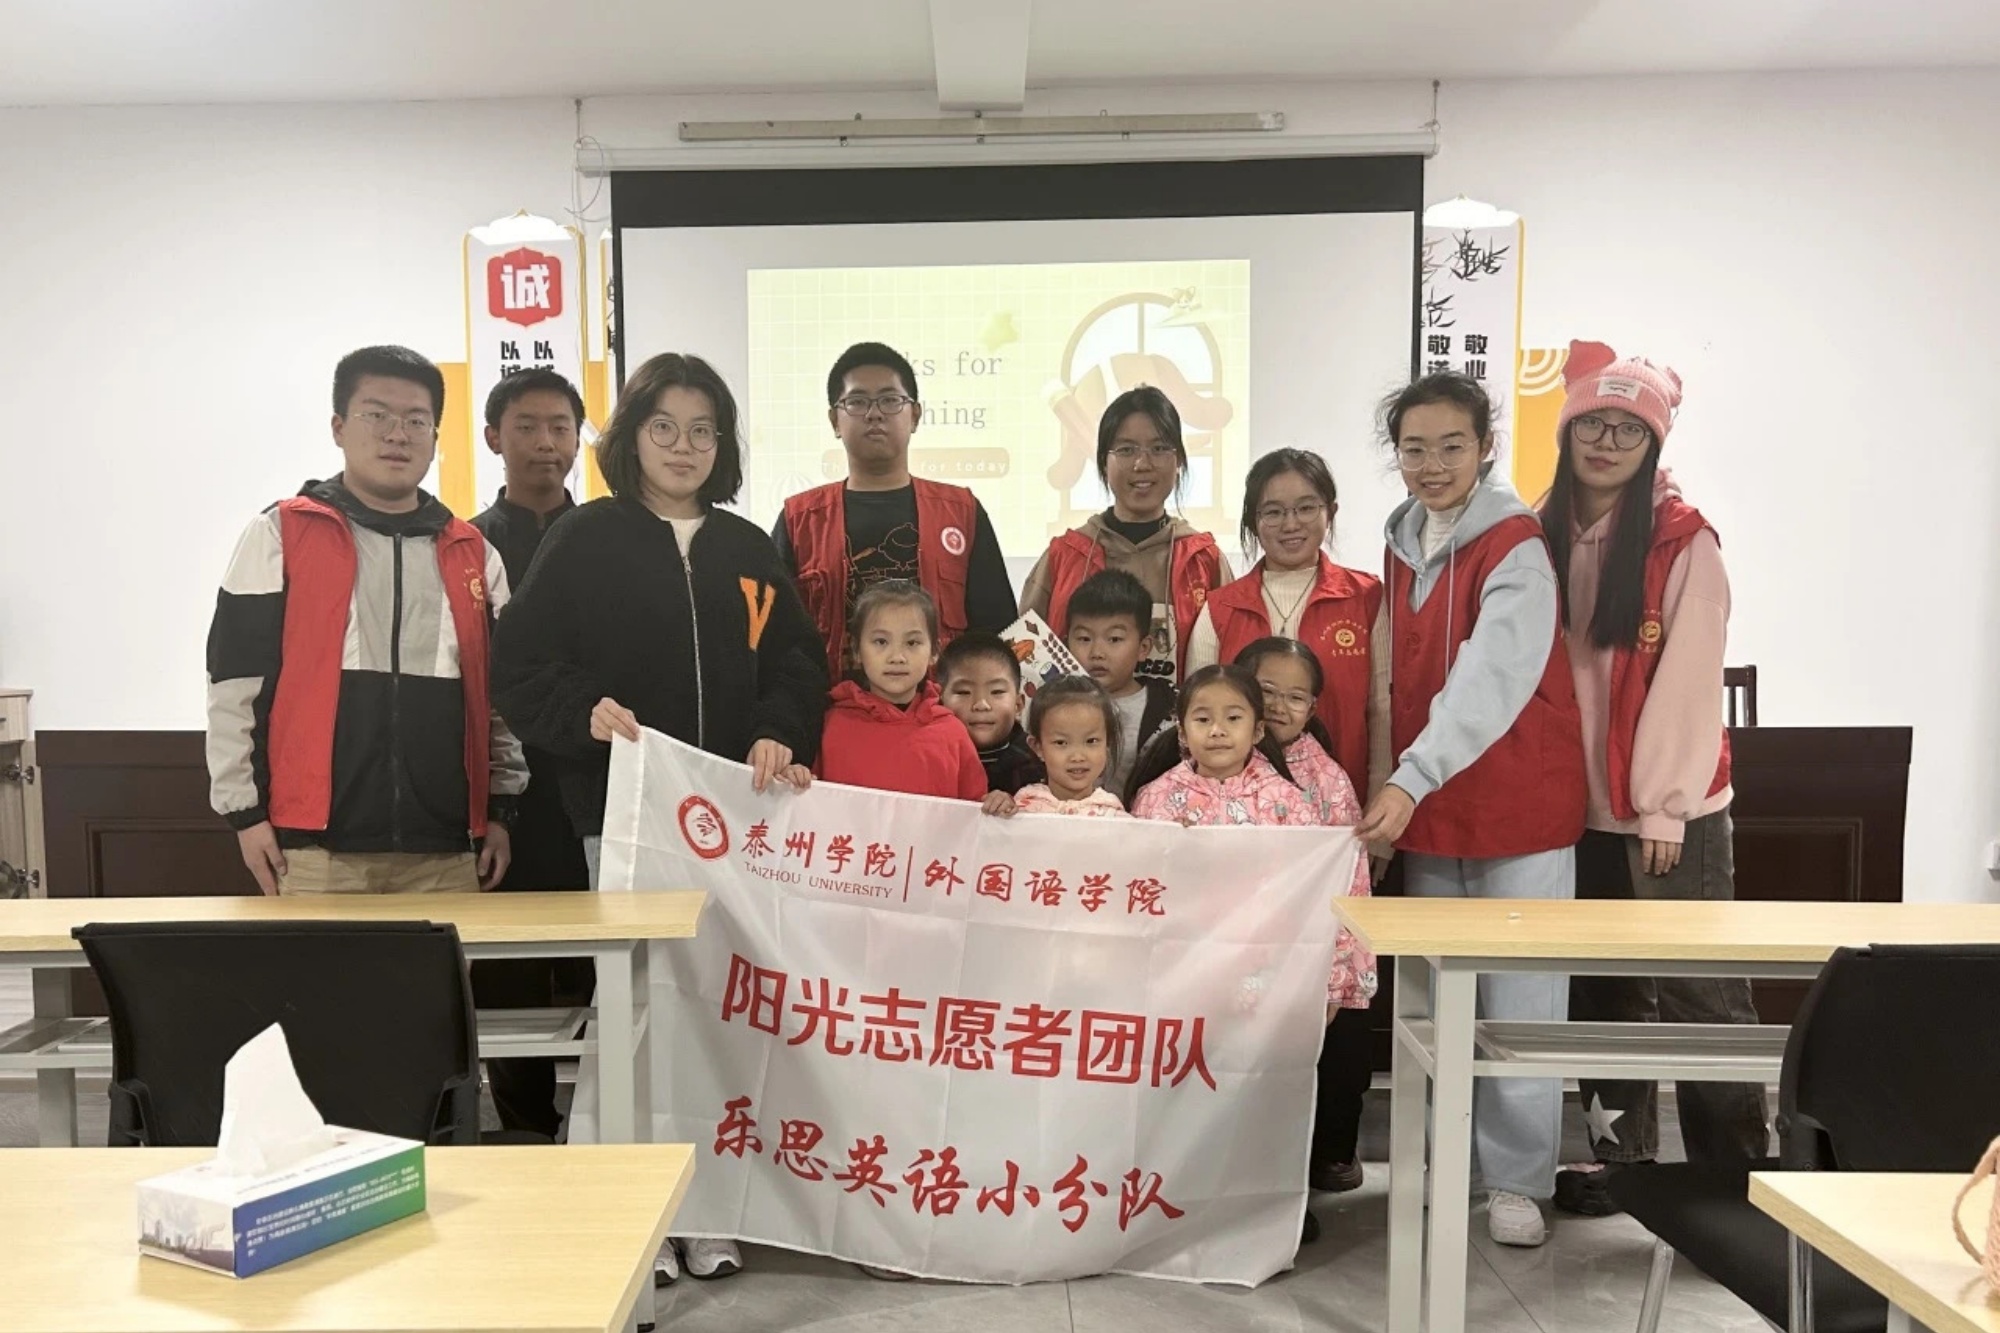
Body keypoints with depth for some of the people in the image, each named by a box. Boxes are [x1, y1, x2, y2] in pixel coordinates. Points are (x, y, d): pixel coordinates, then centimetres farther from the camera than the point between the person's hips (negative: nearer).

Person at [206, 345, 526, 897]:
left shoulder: (474, 554, 12)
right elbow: (236, 679, 1)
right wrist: (245, 810, -2)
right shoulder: (280, 535, 2)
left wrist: (500, 808, 9)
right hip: (316, 843, -3)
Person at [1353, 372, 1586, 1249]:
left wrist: (1411, 781, -33)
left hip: (1517, 801, -6)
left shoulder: (1515, 549, -12)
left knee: (1516, 1000, 2)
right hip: (1424, 808, 6)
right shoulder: (1403, 545, 9)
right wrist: (1398, 787, 6)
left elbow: (1490, 680, -25)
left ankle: (1517, 1179, 16)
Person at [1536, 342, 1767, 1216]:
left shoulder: (1684, 544, -9)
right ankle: (1618, 1154, 25)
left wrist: (1664, 811, -14)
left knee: (1700, 996, 3)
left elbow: (1688, 680, -12)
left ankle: (1734, 1169, 17)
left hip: (1671, 808, -5)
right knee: (1601, 990, 12)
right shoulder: (1545, 539, 7)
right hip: (1581, 806, 5)